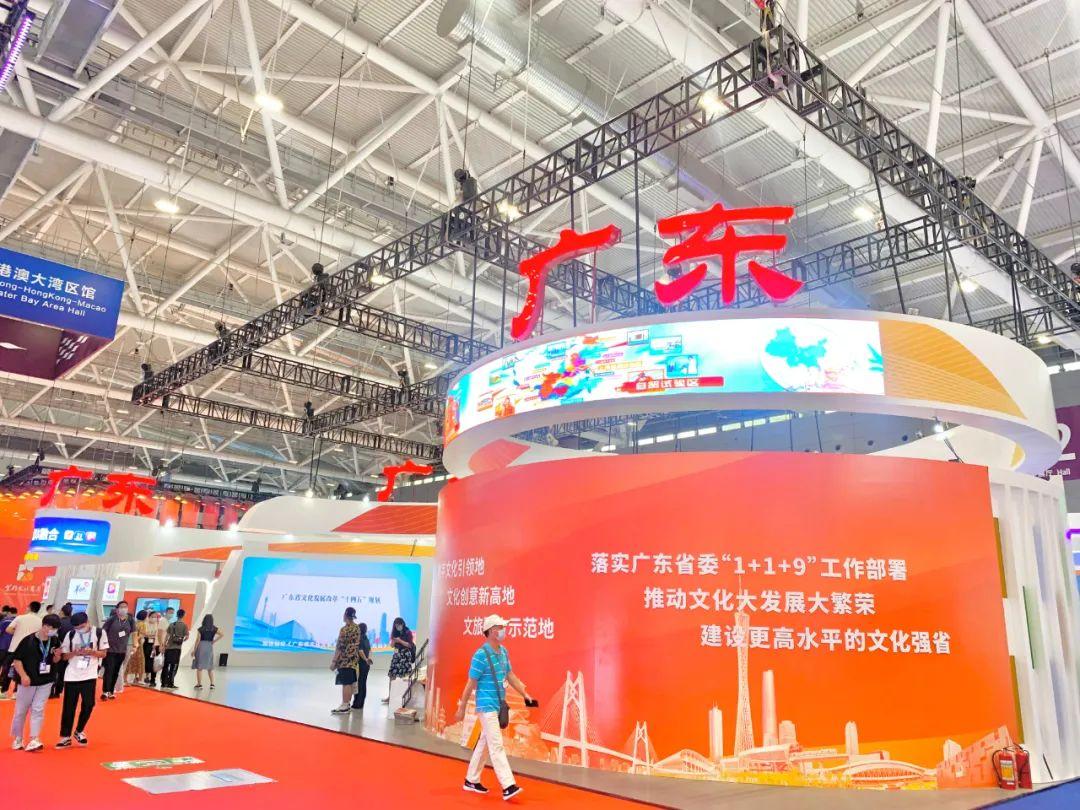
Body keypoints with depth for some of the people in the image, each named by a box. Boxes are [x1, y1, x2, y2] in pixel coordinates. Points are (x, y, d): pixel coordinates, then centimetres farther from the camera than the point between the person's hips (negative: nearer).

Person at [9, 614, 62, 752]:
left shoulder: (55, 642, -1)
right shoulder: (28, 640, -15)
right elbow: (16, 659, -11)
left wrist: (57, 656, -11)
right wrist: (23, 675, -19)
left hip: (46, 681, 2)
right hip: (28, 681, -2)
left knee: (38, 710, 0)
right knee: (21, 710, 10)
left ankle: (34, 740, 0)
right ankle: (17, 738, 27)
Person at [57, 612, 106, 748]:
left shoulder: (100, 633, -4)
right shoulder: (70, 635, -1)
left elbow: (103, 653, 0)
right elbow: (65, 655, 4)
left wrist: (91, 651, -19)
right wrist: (75, 652, -17)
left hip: (90, 675, -1)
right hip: (72, 675, 1)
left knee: (88, 705, 4)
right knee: (69, 707, 4)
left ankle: (79, 731, 25)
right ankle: (65, 737, 14)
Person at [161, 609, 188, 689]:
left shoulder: (172, 624, 7)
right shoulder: (184, 625, -3)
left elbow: (167, 636, 5)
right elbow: (187, 636, -8)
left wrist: (164, 645, 10)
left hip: (169, 647, 4)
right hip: (177, 647, -4)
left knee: (166, 665, 11)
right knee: (174, 666, 2)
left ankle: (164, 683, 15)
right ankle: (170, 683, -1)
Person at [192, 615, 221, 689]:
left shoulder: (201, 629, -5)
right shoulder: (214, 629, 2)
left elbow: (198, 640, -7)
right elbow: (221, 634, -7)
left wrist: (194, 650, 0)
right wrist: (214, 641, 2)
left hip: (201, 647, -3)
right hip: (210, 647, 3)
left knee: (199, 666, 3)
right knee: (210, 667, 12)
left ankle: (199, 684, 2)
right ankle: (212, 683, 8)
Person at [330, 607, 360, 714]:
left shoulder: (345, 629, -15)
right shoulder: (357, 628, 9)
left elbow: (340, 646, -17)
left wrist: (334, 661, -13)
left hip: (345, 659, -8)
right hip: (354, 659, 8)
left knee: (346, 683, -5)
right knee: (351, 682, 13)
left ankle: (344, 707, -2)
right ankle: (347, 703, 21)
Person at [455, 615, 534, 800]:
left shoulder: (503, 652, 6)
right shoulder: (481, 655, -16)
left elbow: (510, 676, 14)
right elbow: (471, 683, -12)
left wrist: (525, 694, 10)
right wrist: (461, 708, -7)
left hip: (499, 705, 8)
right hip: (487, 706, -8)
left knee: (484, 743, 15)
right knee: (496, 746, -9)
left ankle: (471, 781, 27)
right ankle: (508, 786, -10)